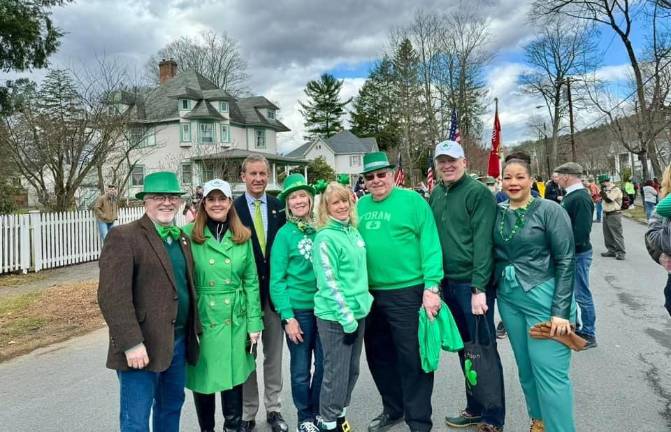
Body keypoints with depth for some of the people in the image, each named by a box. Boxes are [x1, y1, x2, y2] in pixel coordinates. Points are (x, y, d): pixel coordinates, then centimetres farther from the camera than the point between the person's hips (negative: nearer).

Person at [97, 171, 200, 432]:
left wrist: (192, 331, 11)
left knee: (172, 406, 21)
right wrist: (131, 344, -21)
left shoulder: (182, 238, 12)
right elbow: (113, 297, -18)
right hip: (143, 345, -7)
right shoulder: (123, 237, -12)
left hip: (179, 341, 7)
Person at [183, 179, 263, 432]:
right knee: (203, 376, 11)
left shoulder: (243, 236, 3)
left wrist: (254, 323, 1)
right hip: (201, 319, -2)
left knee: (234, 376, 11)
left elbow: (251, 282, 4)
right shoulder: (189, 235, -5)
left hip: (235, 319, 2)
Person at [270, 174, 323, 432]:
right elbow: (277, 279, -6)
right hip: (298, 309, -3)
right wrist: (287, 316, -10)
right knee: (301, 368, 9)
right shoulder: (284, 233, -6)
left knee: (324, 364, 11)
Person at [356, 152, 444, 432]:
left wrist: (431, 286, -17)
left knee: (412, 358, 3)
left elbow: (430, 245, -11)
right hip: (370, 294, 6)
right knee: (378, 355, 17)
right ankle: (393, 409, 38)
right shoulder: (361, 206, 9)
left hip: (407, 292, -6)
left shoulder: (412, 200, -7)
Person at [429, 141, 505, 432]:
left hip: (473, 285, -7)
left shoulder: (478, 193, -10)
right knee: (464, 348, 17)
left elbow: (483, 242, -16)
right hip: (448, 283, 7)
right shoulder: (436, 195, 10)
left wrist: (479, 288, -20)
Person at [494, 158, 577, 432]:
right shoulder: (498, 212, 5)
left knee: (549, 371, -4)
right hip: (508, 298, 5)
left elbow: (566, 261, -10)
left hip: (543, 297, -5)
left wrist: (561, 310, -15)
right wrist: (493, 291, 5)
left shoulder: (549, 210, -8)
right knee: (525, 367, 16)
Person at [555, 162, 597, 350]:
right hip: (568, 252, 10)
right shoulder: (571, 195, 10)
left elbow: (581, 232, -27)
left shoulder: (581, 198, -20)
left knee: (582, 294, 2)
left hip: (578, 253, -10)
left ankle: (588, 335, 15)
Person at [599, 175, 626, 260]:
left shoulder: (615, 189, -12)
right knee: (608, 234, 12)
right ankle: (611, 250, 19)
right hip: (606, 214, 9)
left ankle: (620, 252, -5)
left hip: (614, 215, -9)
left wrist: (603, 191, -13)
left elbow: (608, 199, -20)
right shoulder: (606, 189, 15)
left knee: (617, 234, -7)